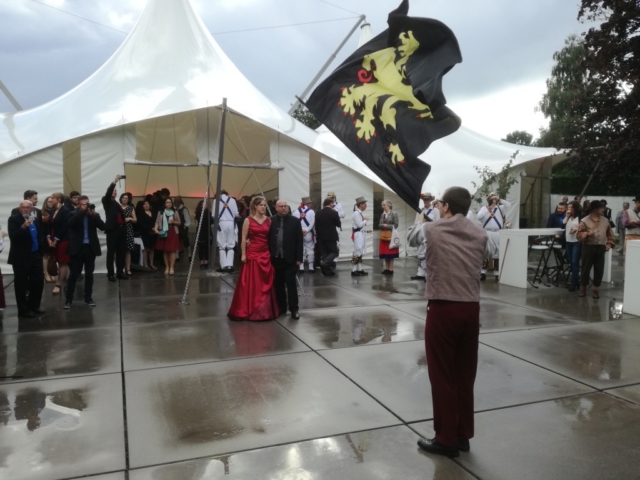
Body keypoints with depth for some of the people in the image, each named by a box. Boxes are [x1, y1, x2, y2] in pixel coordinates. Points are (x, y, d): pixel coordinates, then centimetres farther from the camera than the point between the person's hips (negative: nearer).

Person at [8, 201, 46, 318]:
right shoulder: (13, 219, -8)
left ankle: (33, 306, 25)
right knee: (21, 285, 3)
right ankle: (23, 310, 11)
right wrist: (23, 227, -34)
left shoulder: (36, 219, 9)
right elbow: (12, 236, -20)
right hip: (21, 257, -6)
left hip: (35, 255, 6)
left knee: (38, 282, 11)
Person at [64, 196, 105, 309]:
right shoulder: (74, 214, 1)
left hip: (90, 247, 2)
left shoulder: (94, 215, 7)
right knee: (74, 274, 1)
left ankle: (88, 298, 18)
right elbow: (71, 223, -20)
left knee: (89, 274, 9)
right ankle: (68, 299, 7)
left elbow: (103, 227, -7)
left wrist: (93, 215, -18)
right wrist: (82, 211, -20)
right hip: (78, 248, -2)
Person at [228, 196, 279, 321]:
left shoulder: (269, 220, 7)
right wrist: (243, 254, -9)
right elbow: (244, 239, -4)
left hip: (266, 254, 4)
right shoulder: (248, 220, -4)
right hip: (252, 254, -4)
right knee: (251, 283, 1)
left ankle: (265, 310, 17)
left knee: (266, 283, 8)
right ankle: (250, 310, 10)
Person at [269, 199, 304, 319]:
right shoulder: (271, 221, 3)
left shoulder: (295, 221, -1)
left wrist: (299, 258, -7)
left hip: (290, 259, -2)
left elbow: (300, 241, -3)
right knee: (278, 284, 10)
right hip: (275, 258, 2)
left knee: (291, 283, 0)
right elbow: (268, 239, 5)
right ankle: (281, 307, 21)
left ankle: (294, 309, 7)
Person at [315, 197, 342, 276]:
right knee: (334, 252, 7)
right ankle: (324, 264, -15)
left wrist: (318, 235, 13)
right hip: (331, 237, -4)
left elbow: (316, 226, 4)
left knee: (324, 253, 10)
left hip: (321, 237, 4)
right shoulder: (334, 213, -10)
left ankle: (327, 271, 12)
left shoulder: (318, 213, 2)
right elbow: (339, 225, -2)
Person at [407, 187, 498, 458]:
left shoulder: (432, 229, -2)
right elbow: (492, 250, 28)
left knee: (442, 376, 6)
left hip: (443, 309, -4)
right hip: (471, 309, 4)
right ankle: (463, 435, 27)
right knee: (465, 375, 15)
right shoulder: (480, 234, 7)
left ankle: (447, 439, 16)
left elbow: (413, 240, 20)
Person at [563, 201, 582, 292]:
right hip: (568, 242, 7)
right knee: (571, 262, 10)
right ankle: (576, 280, 22)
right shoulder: (568, 217, 15)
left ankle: (574, 283, -6)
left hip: (577, 242, -7)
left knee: (575, 262, -9)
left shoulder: (580, 217, -4)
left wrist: (577, 229, -20)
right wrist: (567, 216, -2)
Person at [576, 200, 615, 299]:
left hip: (601, 248, 3)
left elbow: (610, 234, 17)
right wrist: (587, 233, -22)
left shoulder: (605, 220, 9)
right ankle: (583, 288, 13)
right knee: (586, 268, 1)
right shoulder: (585, 221, -4)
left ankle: (596, 289, 15)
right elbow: (579, 235, -5)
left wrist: (609, 244, 4)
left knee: (599, 269, 5)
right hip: (589, 247, -3)